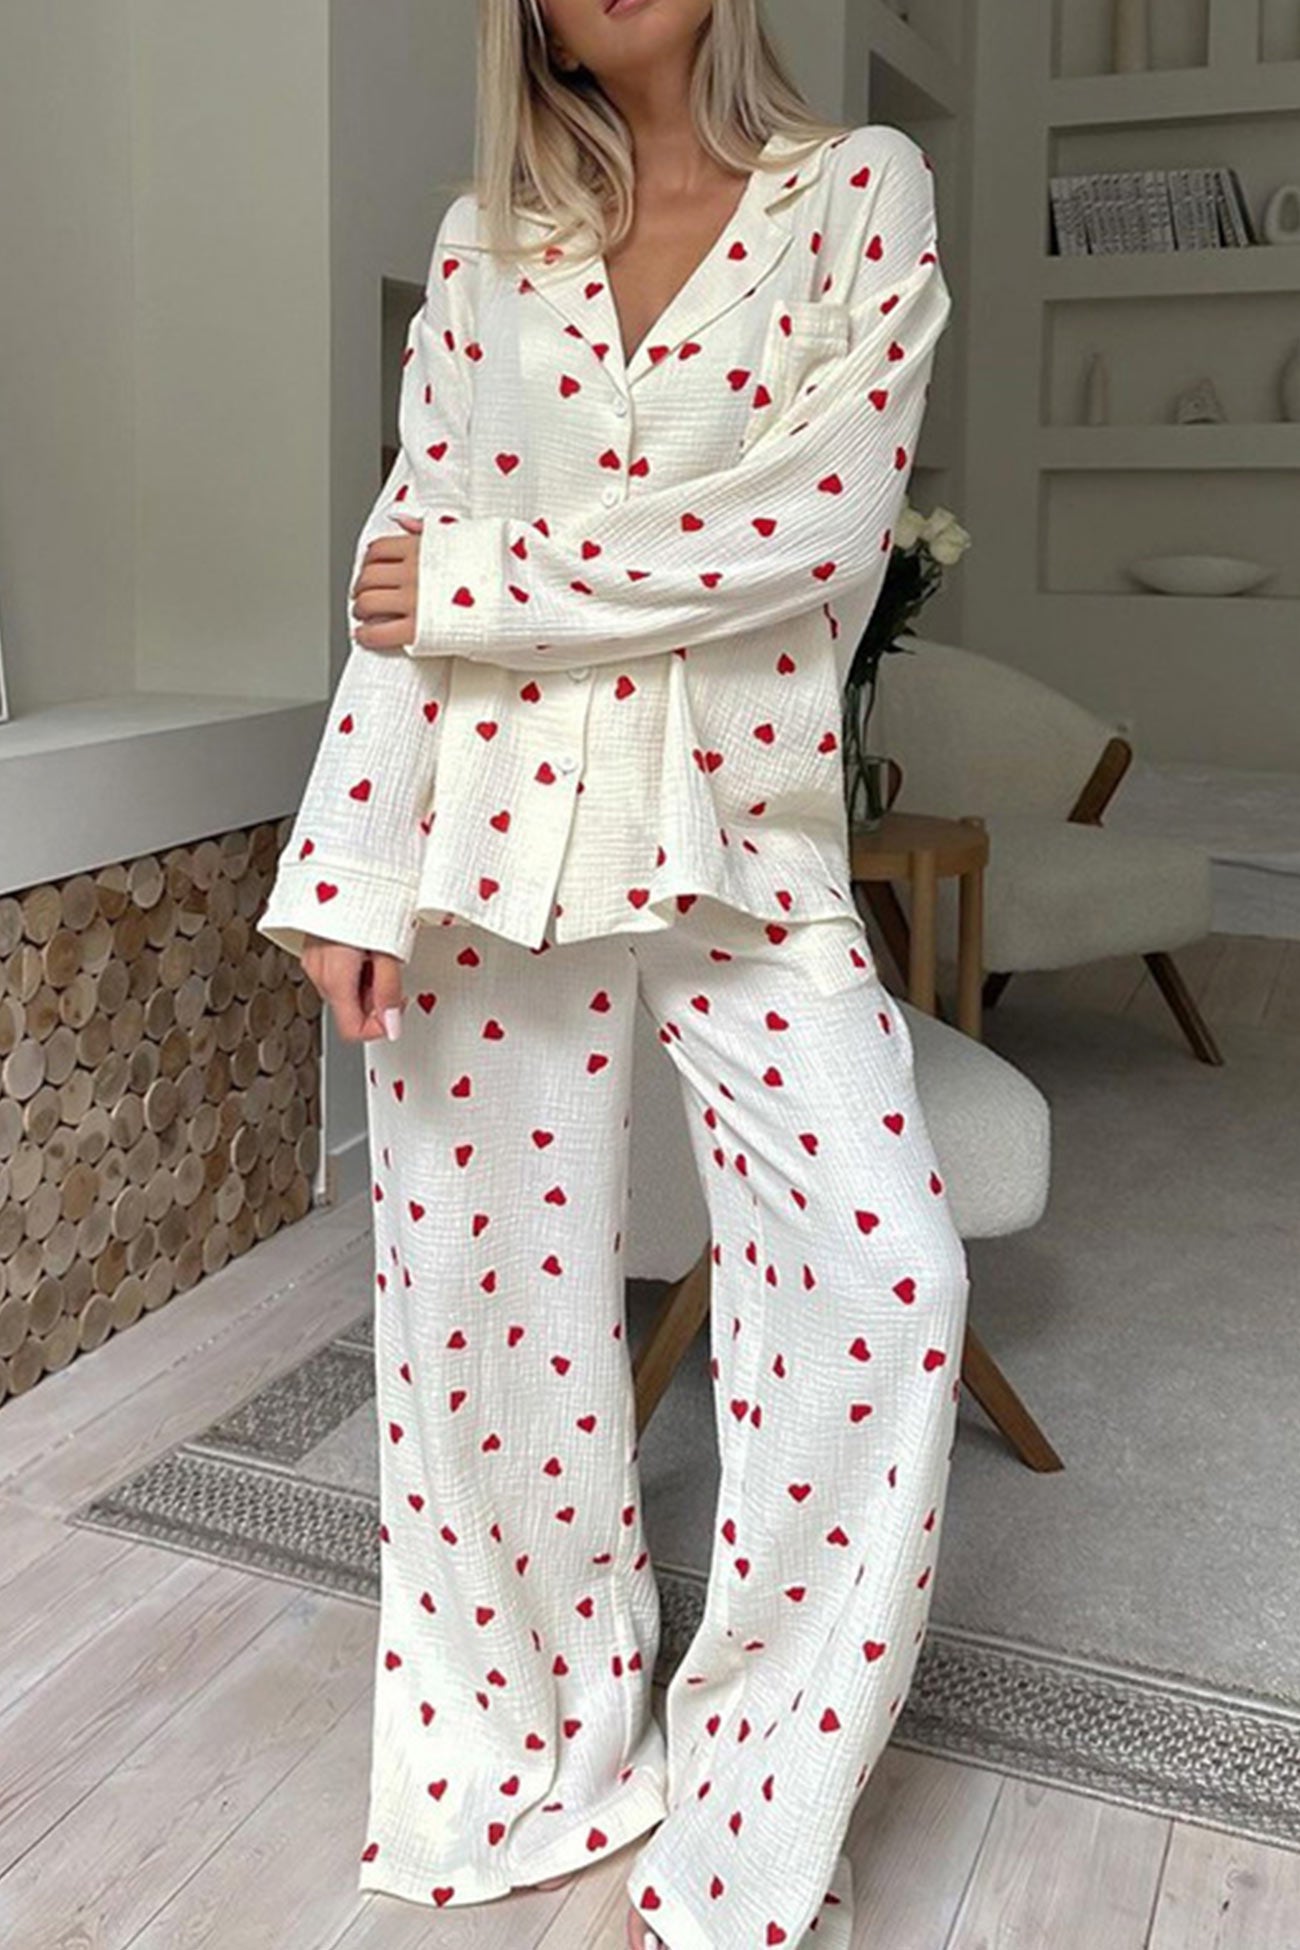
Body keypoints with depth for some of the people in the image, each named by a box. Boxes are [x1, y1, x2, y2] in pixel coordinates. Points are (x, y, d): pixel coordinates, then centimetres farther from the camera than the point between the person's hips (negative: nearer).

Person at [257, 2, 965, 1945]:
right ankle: (545, 1745, 29)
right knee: (490, 1273, 6)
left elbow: (826, 525, -10)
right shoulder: (480, 246, 12)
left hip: (744, 837, -2)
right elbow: (408, 563, 5)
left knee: (886, 1280, -13)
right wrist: (351, 872, -5)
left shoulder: (861, 188, 5)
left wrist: (490, 581, -9)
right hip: (491, 822, 3)